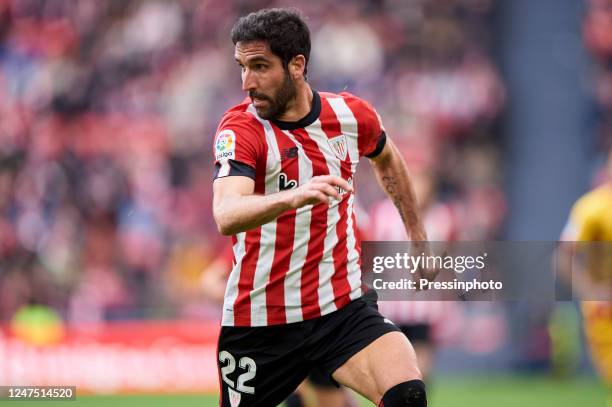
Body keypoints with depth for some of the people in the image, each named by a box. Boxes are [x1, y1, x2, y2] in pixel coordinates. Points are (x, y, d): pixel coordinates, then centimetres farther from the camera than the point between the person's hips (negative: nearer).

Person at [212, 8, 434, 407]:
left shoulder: (351, 115, -2)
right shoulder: (240, 128, -14)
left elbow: (387, 160, 23)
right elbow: (226, 217, -34)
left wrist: (420, 239, 25)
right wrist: (293, 197, -51)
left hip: (344, 309, 2)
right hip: (260, 321, -1)